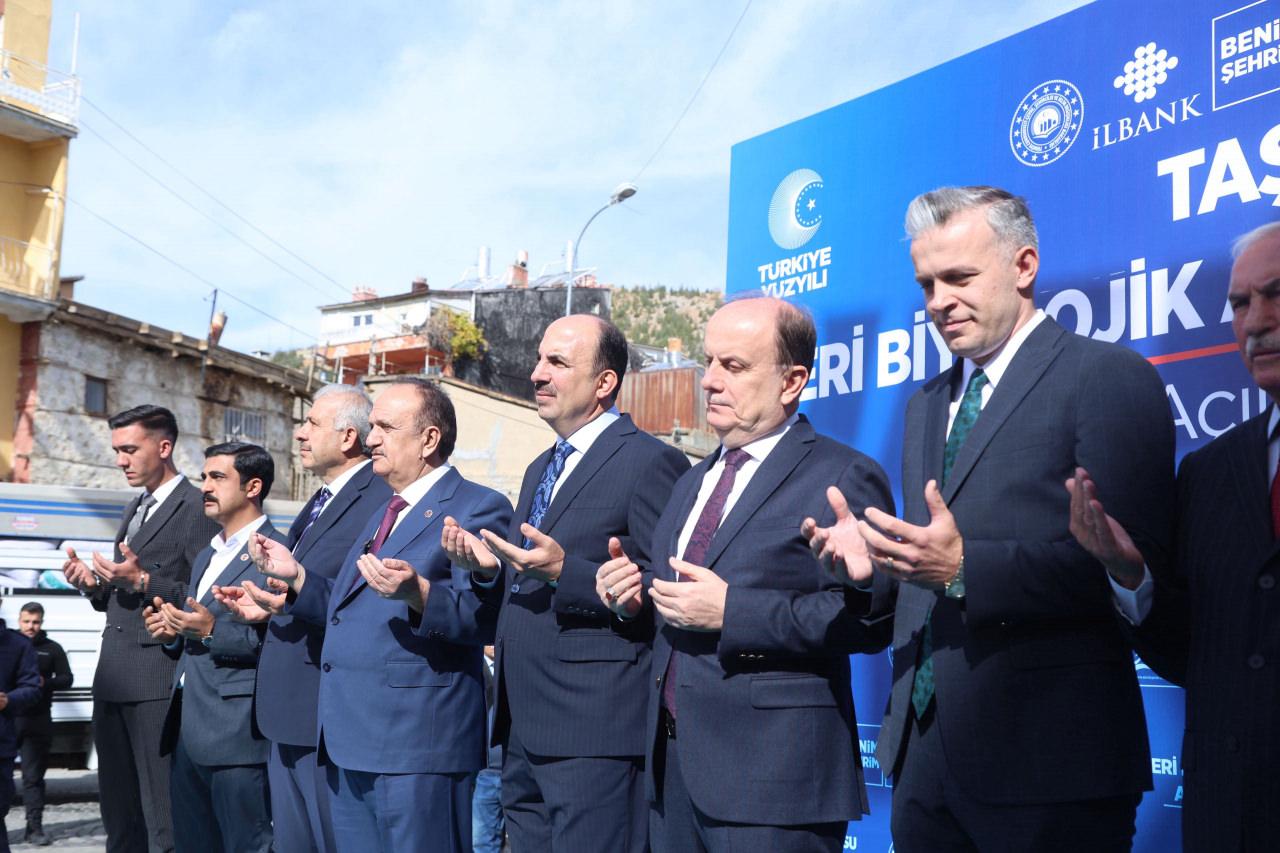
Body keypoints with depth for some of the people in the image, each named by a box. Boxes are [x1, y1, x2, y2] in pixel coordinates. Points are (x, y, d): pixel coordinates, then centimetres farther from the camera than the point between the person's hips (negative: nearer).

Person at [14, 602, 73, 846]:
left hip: (38, 722, 0)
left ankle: (35, 828, 3)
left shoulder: (52, 649, 8)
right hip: (8, 718, 0)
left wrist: (46, 682, -10)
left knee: (33, 776, 2)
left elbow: (67, 678, 9)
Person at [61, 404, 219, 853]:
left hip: (159, 680, -9)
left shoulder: (197, 509, -8)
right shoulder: (134, 510, 20)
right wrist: (93, 584, 6)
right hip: (114, 679, 9)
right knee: (118, 814, 13)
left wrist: (144, 582, -22)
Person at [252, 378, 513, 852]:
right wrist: (296, 576, 12)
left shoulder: (478, 508, -7)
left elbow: (483, 618, -19)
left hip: (417, 743, -9)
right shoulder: (384, 513, 22)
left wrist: (417, 592, -33)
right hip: (350, 742, 9)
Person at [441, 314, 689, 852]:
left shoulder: (650, 462, -9)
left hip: (595, 735, -9)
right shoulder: (540, 470, 20)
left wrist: (565, 571, -23)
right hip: (523, 729, 9)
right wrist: (487, 567, 5)